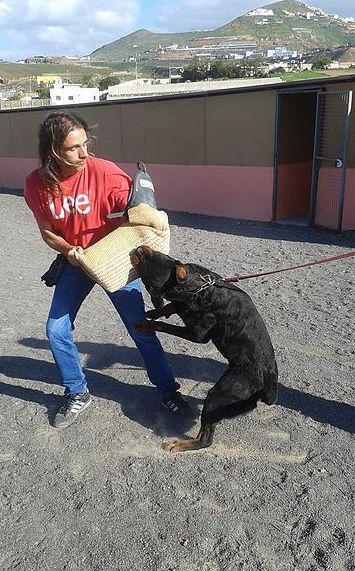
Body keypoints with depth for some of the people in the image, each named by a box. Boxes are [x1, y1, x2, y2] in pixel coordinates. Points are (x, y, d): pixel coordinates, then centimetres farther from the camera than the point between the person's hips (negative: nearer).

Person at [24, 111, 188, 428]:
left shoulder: (105, 172, -23)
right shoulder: (36, 184, -13)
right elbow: (47, 232, -1)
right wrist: (68, 250, -21)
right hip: (75, 263, 3)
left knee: (140, 328, -1)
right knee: (56, 330, 1)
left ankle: (167, 388, 21)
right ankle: (77, 393, 23)